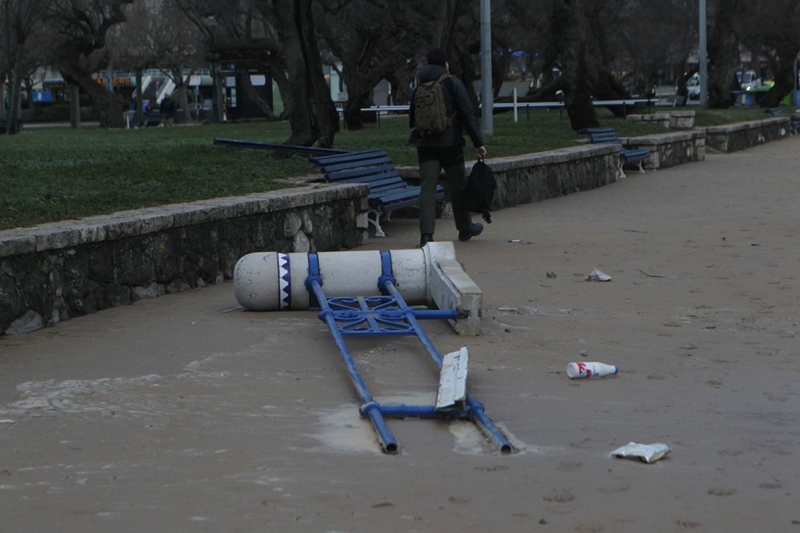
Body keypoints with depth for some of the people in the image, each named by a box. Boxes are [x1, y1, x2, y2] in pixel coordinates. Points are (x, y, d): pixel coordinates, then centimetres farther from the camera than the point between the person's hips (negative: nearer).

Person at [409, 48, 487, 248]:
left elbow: (412, 118, 16)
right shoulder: (453, 83, -3)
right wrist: (478, 142, -7)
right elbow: (468, 115, -8)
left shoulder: (419, 87, 10)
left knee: (427, 188, -3)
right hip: (450, 144, -3)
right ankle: (465, 229, 25)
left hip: (426, 146, 3)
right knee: (458, 186, 12)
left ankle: (426, 233, -16)